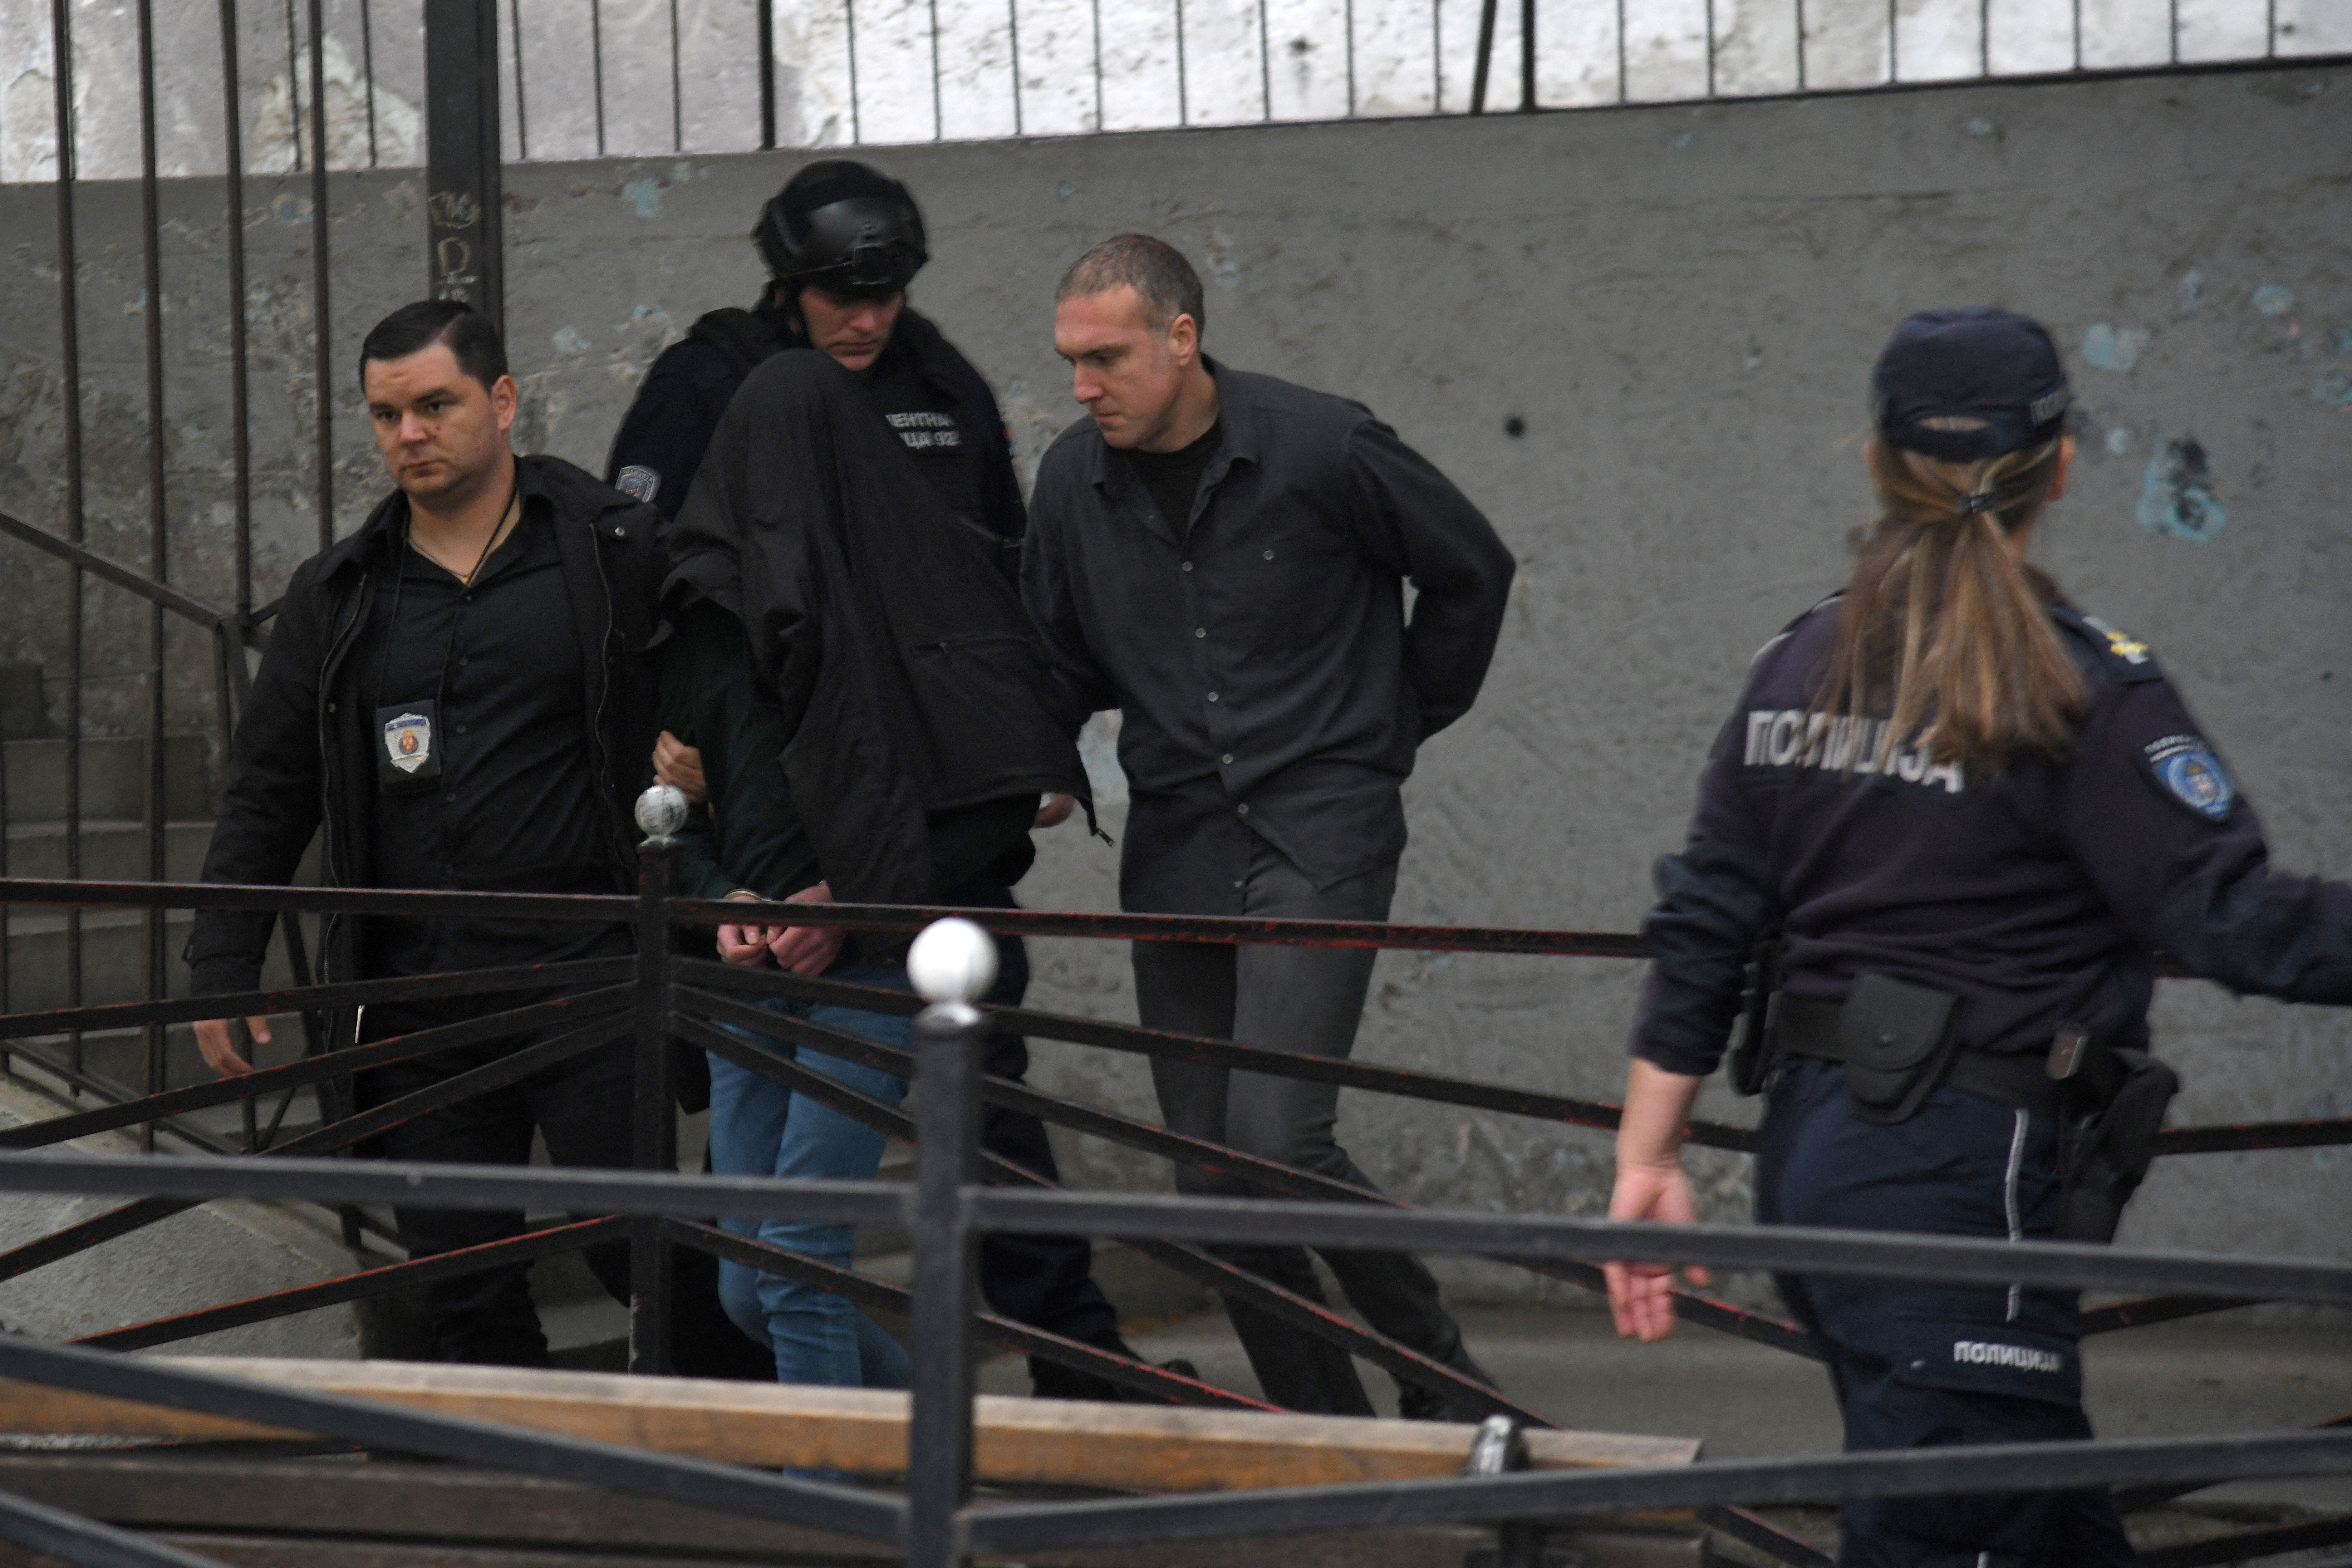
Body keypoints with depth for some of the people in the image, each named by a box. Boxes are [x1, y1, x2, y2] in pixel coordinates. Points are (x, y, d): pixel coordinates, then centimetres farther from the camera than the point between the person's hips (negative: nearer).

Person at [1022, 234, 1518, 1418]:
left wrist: (1398, 722, 11)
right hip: (1176, 843, 5)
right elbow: (1061, 666, 18)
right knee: (1209, 1174, 3)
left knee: (1276, 1135, -19)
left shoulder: (1322, 448, -10)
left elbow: (1473, 572, 6)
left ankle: (1437, 1366, 2)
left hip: (1320, 829, -5)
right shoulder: (1074, 481, 4)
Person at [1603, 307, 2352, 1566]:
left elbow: (1700, 933, 9)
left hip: (1812, 1155, 8)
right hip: (1964, 1183, -8)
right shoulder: (2082, 692, -12)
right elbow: (2232, 919, -19)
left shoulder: (1802, 663, 8)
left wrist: (1648, 1158, 13)